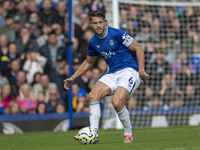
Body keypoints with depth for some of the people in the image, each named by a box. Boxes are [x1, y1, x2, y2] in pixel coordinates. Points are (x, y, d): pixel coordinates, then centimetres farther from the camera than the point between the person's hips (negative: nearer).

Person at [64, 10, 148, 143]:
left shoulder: (117, 34, -11)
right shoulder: (94, 42, 9)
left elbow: (138, 48, -8)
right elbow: (89, 62, 26)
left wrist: (141, 70, -17)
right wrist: (73, 78, 22)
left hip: (129, 71, -6)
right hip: (113, 74, 6)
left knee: (117, 102, -27)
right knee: (93, 95, -18)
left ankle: (128, 134, -3)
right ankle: (94, 134, -16)